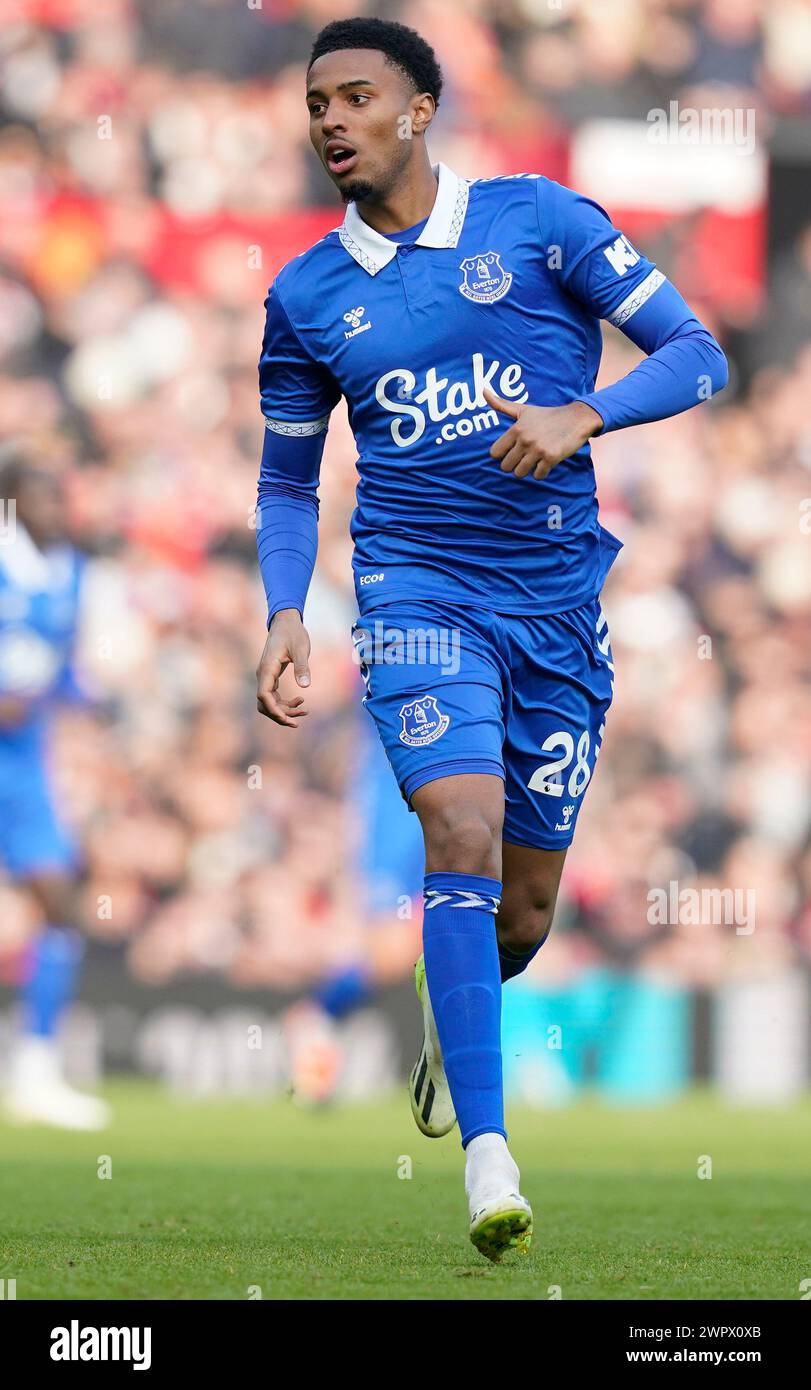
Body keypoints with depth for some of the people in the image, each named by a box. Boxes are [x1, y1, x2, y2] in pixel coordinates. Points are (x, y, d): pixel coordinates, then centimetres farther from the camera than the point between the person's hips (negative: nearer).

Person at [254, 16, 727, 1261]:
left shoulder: (539, 220, -1)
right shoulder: (308, 296, 5)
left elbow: (695, 353, -2)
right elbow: (287, 480, 15)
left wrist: (581, 416, -19)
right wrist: (285, 614, 0)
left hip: (558, 597, 1)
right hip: (417, 590, -1)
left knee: (524, 906, 7)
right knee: (465, 832, -24)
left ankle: (453, 1012, 44)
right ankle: (487, 1154, -26)